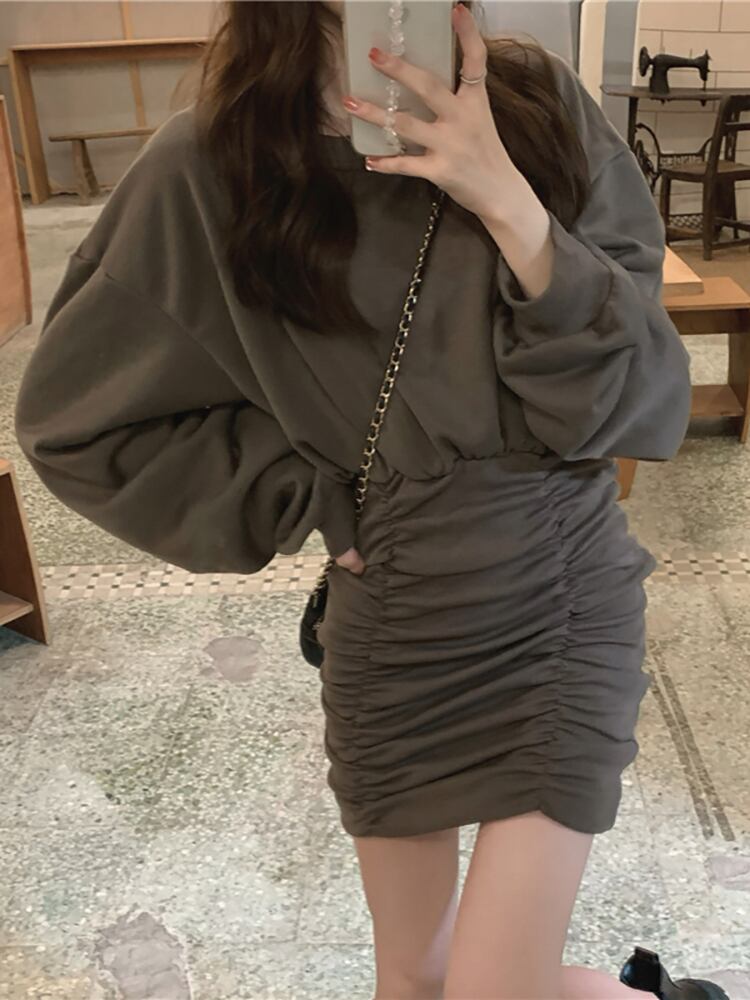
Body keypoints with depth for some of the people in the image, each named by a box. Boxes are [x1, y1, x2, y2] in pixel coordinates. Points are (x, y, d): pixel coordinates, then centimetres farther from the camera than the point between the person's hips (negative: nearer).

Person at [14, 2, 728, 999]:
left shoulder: (543, 107, -9)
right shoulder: (214, 167, -11)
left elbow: (645, 403, -12)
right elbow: (76, 420, -3)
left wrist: (514, 209, -25)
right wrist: (308, 499, -7)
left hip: (567, 599, 0)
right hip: (394, 627, 1)